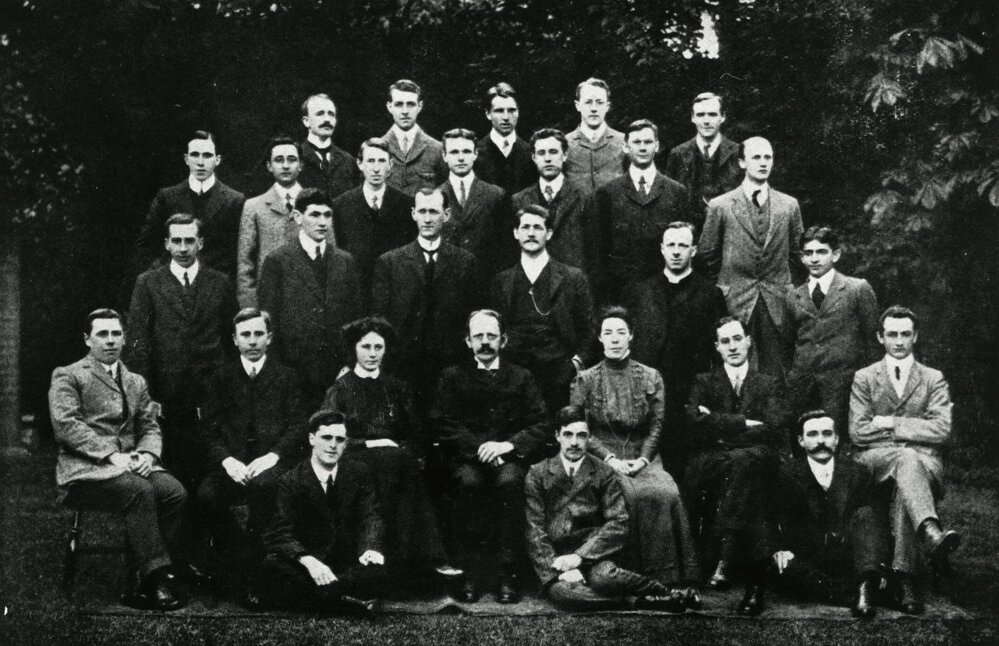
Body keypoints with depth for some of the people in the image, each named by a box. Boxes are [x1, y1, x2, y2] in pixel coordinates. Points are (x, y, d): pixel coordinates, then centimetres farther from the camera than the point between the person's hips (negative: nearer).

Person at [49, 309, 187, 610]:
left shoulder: (136, 382, 23)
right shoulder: (67, 377, 5)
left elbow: (150, 427, 18)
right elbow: (66, 425, -9)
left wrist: (147, 454, -7)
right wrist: (111, 455, -19)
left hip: (131, 464, 5)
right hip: (85, 470, -5)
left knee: (174, 491, -25)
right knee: (140, 490, -34)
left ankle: (150, 581, -21)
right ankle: (157, 575, -29)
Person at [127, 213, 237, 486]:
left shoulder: (221, 284, 9)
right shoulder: (148, 283, 6)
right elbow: (137, 342, 2)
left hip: (210, 398, 1)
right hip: (165, 397, -1)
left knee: (207, 471, -1)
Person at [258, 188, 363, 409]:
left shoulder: (345, 262, 11)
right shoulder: (277, 261, -1)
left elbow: (355, 315, 13)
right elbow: (267, 320, -2)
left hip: (338, 368, 3)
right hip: (293, 370, -3)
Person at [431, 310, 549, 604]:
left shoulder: (521, 378, 16)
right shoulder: (452, 377, 15)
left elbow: (540, 426, 6)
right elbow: (444, 424, 2)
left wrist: (508, 444, -12)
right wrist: (480, 447, -13)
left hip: (511, 456, 0)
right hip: (467, 457, 0)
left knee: (510, 481, -34)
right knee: (469, 482, -34)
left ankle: (508, 573, -29)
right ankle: (471, 571, -27)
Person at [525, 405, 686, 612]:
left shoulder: (604, 474, 8)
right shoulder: (537, 474, 7)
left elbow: (619, 523, -3)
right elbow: (535, 530, 0)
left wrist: (579, 556, -16)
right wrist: (559, 568, -16)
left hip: (594, 554, 0)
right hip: (553, 556, 0)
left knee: (603, 577, -36)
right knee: (564, 593, -34)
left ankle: (660, 592, -11)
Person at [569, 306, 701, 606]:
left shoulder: (650, 377, 12)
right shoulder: (585, 380, 8)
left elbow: (656, 425, 8)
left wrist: (642, 459, -9)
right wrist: (610, 459, -11)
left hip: (642, 458, 2)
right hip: (602, 457, -2)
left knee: (668, 493, -30)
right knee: (634, 495, -33)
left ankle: (680, 581, -27)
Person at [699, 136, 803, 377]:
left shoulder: (789, 205, 9)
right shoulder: (719, 206, 2)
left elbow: (795, 255, 15)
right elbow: (707, 256, 7)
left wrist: (788, 291, 11)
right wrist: (718, 293, 7)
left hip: (778, 305, 2)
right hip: (734, 303, -2)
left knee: (777, 374, 0)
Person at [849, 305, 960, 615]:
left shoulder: (934, 379, 16)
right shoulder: (864, 378, 15)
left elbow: (941, 431, -1)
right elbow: (858, 433, 1)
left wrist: (889, 423, -5)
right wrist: (912, 429, -2)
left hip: (923, 463, 1)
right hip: (874, 461, -1)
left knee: (905, 485, -36)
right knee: (906, 457, -37)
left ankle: (903, 574, -43)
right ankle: (930, 531, -61)